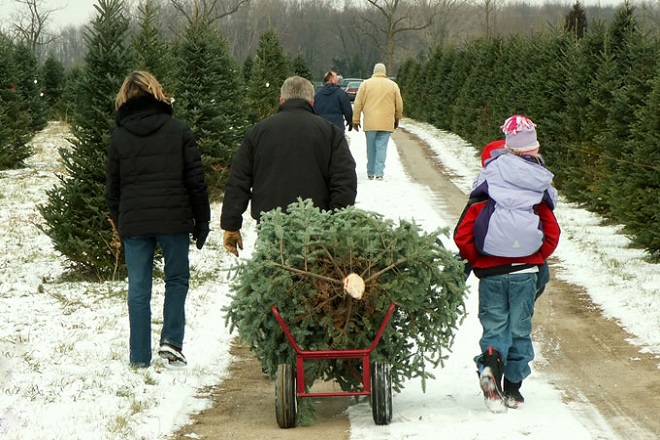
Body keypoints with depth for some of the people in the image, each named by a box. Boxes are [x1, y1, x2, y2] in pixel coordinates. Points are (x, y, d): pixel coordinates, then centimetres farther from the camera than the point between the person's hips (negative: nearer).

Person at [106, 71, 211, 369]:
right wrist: (202, 221, 6)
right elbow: (196, 180, -1)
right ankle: (171, 341, 1)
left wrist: (118, 222, 20)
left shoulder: (119, 137, 3)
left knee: (138, 289, 5)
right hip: (174, 220, -1)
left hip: (133, 223, 1)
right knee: (177, 279, 15)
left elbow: (112, 187, 8)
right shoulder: (178, 131, 0)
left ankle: (140, 357, 7)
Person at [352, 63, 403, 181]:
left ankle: (370, 173, 16)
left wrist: (355, 121, 10)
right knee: (381, 148, -1)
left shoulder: (365, 84, 3)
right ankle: (379, 173, -8)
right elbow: (399, 105, 10)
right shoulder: (393, 85, 5)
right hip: (386, 124, 0)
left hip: (370, 122, 0)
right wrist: (397, 119, 25)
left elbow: (358, 104, 3)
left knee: (371, 148, 10)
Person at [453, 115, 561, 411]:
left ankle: (491, 360, -24)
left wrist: (476, 261, 6)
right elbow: (552, 235, 1)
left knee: (494, 325, 8)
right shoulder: (538, 195, 1)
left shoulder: (482, 200, -4)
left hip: (491, 273, -1)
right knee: (520, 328, 11)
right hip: (525, 272, 1)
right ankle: (513, 389, 11)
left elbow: (462, 236, -8)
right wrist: (536, 260, 13)